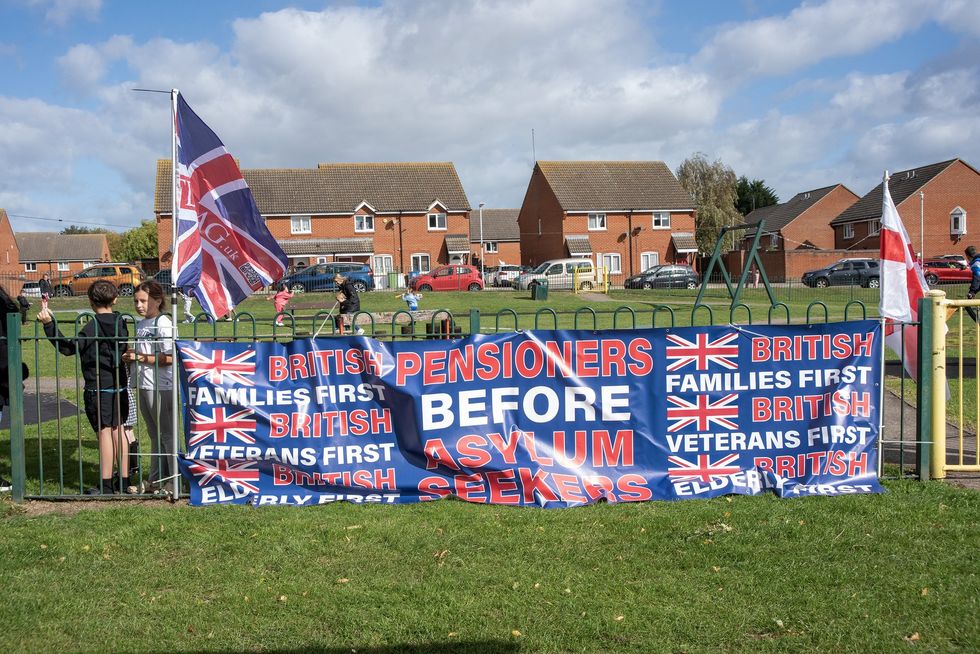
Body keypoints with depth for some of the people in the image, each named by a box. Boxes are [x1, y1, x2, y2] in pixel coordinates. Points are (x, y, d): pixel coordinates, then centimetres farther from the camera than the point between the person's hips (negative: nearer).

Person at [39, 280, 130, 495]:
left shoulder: (94, 326, -16)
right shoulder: (120, 322, 5)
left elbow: (69, 347, -18)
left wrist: (49, 324, -20)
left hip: (98, 388, -6)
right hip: (119, 387, 7)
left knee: (104, 432, -3)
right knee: (118, 430, 12)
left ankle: (106, 486, 1)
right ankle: (124, 480, 17)